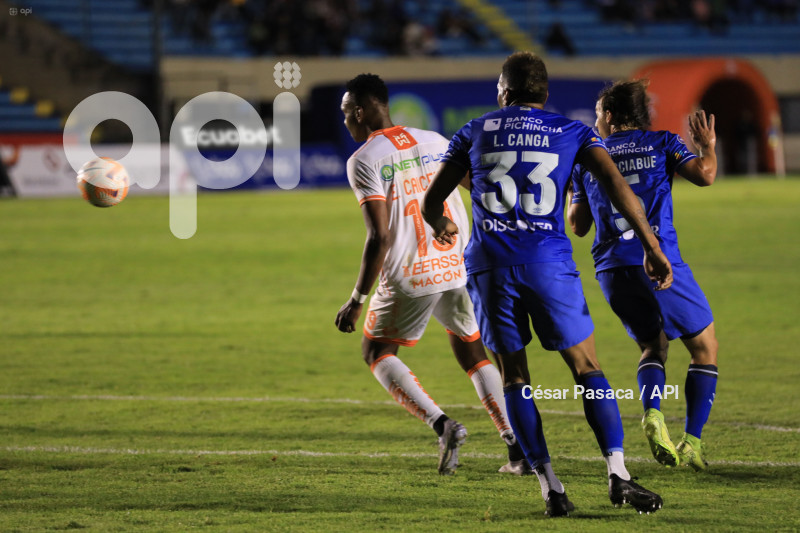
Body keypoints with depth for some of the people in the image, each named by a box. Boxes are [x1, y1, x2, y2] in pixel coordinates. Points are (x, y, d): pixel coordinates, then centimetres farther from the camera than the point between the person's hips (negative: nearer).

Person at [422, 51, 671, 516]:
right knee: (587, 368, 8)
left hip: (489, 264, 1)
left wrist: (442, 225, 43)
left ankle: (550, 486, -1)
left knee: (514, 378, 9)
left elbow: (432, 203, 19)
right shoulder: (572, 133, 12)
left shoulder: (475, 133, 15)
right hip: (549, 263, -1)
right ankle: (618, 473, -6)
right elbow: (616, 184, -3)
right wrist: (652, 247, -1)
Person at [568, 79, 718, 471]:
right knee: (704, 348, 11)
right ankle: (691, 442, -2)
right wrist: (707, 146, 13)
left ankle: (652, 411, -11)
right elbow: (704, 174, -8)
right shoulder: (661, 143, 6)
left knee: (653, 346, 21)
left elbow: (578, 225, 18)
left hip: (612, 270, 3)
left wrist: (572, 189, 36)